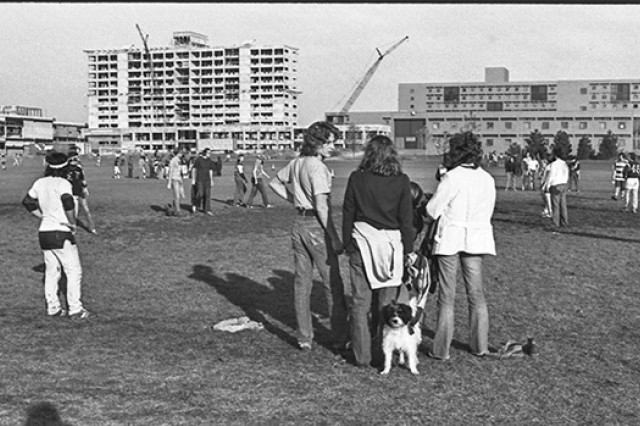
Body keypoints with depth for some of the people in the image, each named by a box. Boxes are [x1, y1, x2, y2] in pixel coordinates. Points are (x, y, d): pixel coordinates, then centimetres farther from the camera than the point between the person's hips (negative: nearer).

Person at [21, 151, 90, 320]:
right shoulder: (63, 183, -14)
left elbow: (27, 201, 17)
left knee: (51, 271, 16)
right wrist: (73, 223, -17)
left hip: (44, 231, 7)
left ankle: (53, 307, 19)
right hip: (61, 232, -7)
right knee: (74, 271, 1)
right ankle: (75, 309, 0)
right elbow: (68, 202, -30)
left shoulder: (40, 183, 7)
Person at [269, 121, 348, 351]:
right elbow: (321, 207, -22)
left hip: (299, 224, 8)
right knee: (333, 284, 2)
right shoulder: (317, 167, -17)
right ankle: (340, 338, 8)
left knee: (302, 282, 11)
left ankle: (304, 338, 17)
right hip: (316, 226, -8)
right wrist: (335, 238, -19)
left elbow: (275, 183, 24)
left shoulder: (295, 163, 8)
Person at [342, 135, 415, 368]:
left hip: (362, 243, 0)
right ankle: (383, 353, 14)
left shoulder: (356, 178, -2)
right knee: (387, 303, 9)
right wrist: (408, 250, 6)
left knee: (360, 302, 7)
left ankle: (362, 355, 10)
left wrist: (347, 244, 13)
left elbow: (348, 214, 3)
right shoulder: (401, 181, -4)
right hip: (391, 243, 0)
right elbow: (406, 219, -1)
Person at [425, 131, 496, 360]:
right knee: (476, 294, 14)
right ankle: (480, 345, 21)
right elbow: (488, 211, 9)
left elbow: (432, 210, -10)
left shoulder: (452, 178, -14)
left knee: (447, 296, 3)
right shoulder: (487, 179, 2)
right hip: (476, 239, 5)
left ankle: (441, 349, 7)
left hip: (450, 239, -4)